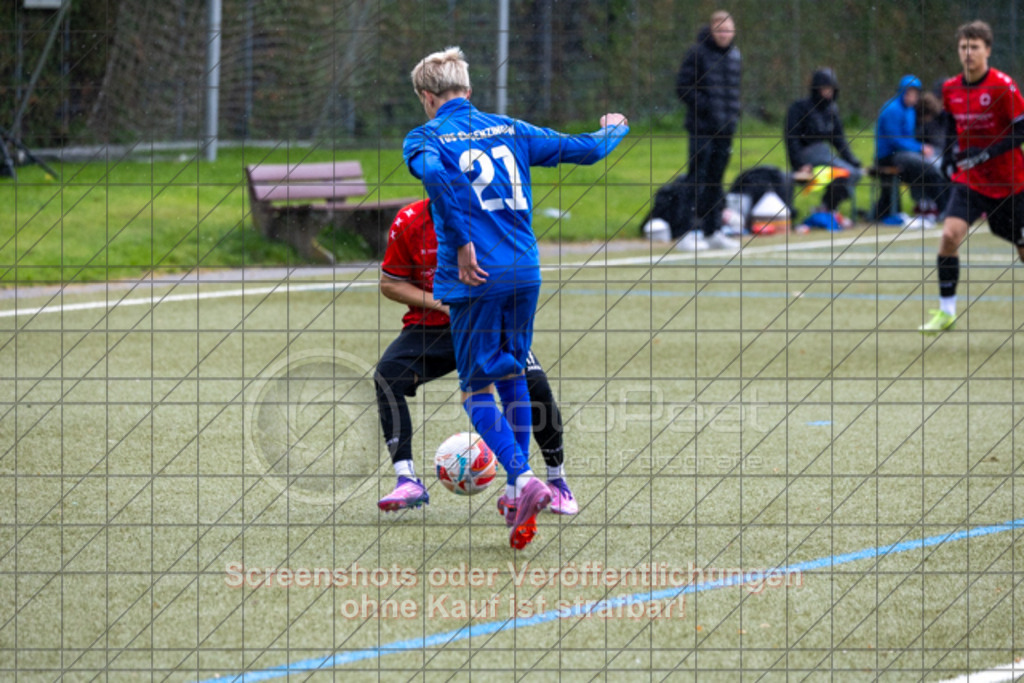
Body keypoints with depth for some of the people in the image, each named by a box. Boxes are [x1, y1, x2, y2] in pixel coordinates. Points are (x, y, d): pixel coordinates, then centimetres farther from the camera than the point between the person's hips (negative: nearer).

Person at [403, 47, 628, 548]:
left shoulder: (426, 138, 0)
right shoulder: (509, 130, 13)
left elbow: (434, 174, -23)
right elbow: (585, 149, 18)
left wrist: (462, 243, -22)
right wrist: (615, 129, 40)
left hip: (474, 277, -5)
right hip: (524, 271, 5)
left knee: (477, 386, 3)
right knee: (513, 373, 21)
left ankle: (521, 479, -19)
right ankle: (518, 494, 21)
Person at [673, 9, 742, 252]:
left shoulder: (734, 55, 12)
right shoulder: (698, 54, -7)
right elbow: (683, 88, -9)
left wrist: (733, 114, 7)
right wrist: (706, 107, -15)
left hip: (725, 130, 6)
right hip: (702, 129, -6)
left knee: (716, 180, 11)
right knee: (697, 179, -7)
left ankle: (713, 231, 16)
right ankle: (691, 233, -8)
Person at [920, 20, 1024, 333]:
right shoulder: (951, 89, 1)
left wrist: (985, 154, -24)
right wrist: (950, 155, 5)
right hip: (968, 179, 3)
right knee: (949, 234, -17)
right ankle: (946, 311, -9)